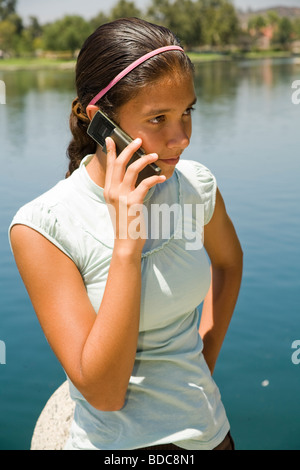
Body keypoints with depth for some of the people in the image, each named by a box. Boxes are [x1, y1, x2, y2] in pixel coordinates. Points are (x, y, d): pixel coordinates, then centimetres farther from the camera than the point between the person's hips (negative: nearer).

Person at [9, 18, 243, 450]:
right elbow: (103, 393, -23)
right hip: (120, 441, -4)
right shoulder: (43, 227, -21)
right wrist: (127, 244, -29)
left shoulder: (195, 184, -8)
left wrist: (205, 359, 6)